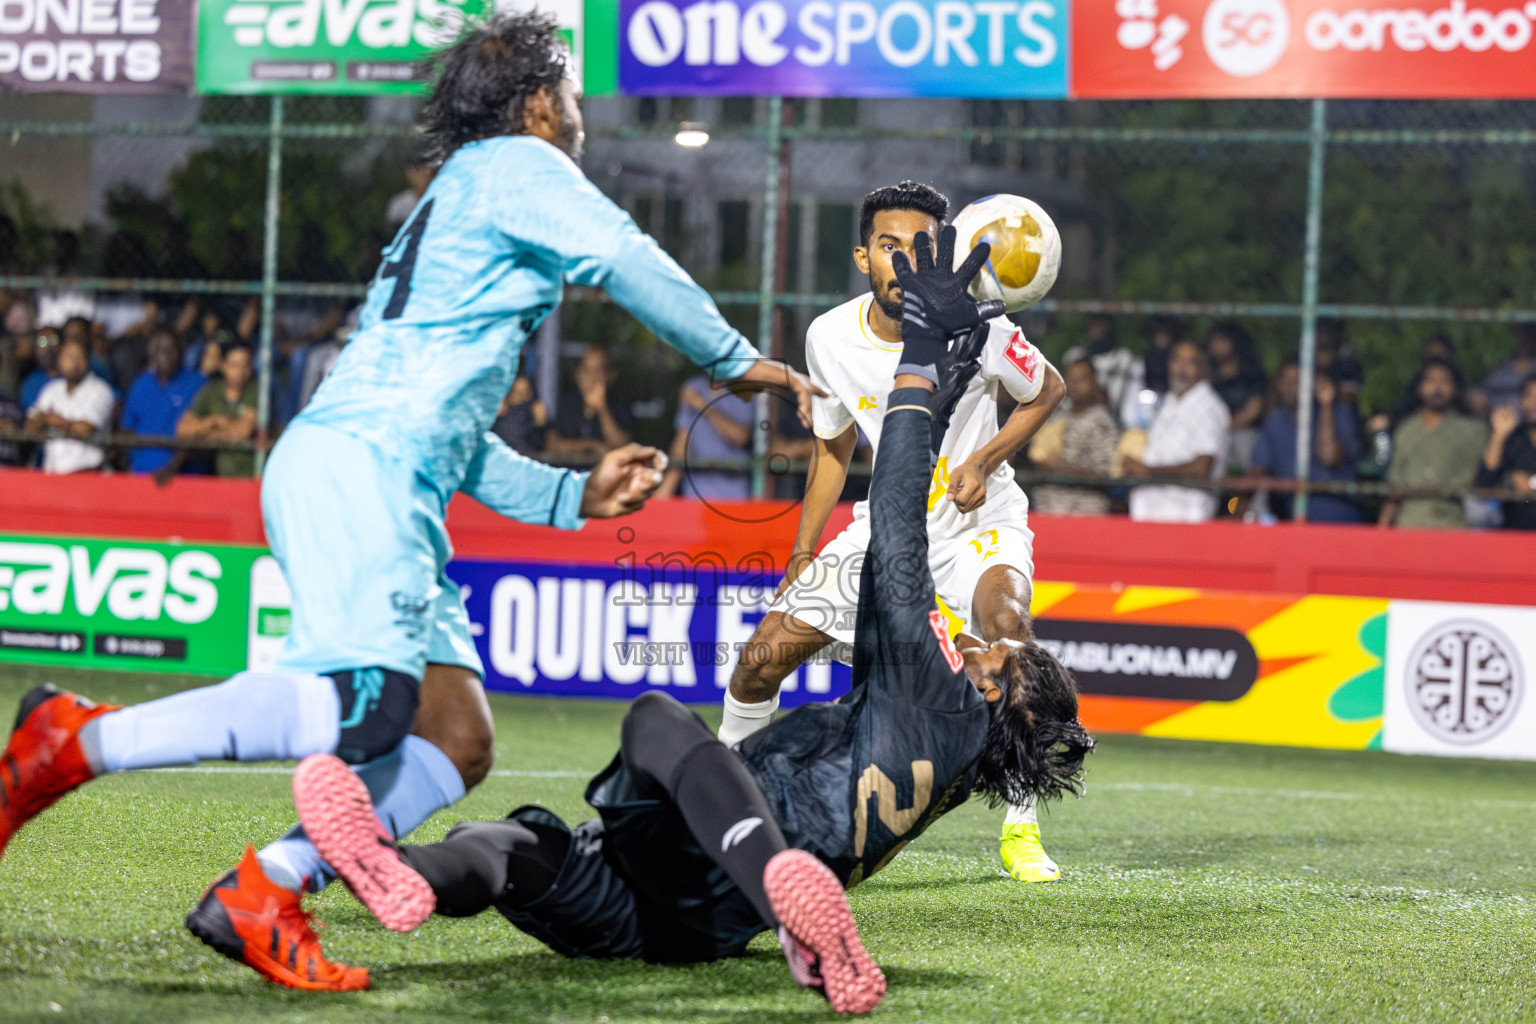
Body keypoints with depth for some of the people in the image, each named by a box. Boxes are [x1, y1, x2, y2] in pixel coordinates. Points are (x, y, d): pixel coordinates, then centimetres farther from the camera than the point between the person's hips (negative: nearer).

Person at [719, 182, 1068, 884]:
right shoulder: (831, 337, -8)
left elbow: (1047, 391, 1)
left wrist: (984, 460, -15)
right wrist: (802, 557, 12)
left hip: (978, 522, -4)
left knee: (1004, 624, -36)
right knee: (761, 658, -6)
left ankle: (1020, 828, -24)